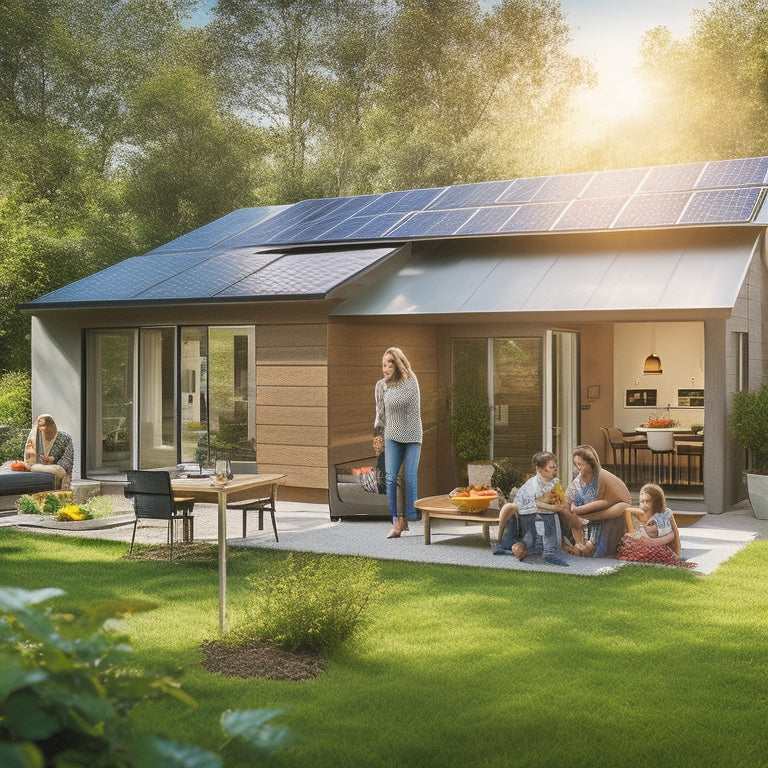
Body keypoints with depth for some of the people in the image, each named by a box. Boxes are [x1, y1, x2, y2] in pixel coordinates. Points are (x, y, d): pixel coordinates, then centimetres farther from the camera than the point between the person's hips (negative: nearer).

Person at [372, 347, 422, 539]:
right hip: (392, 436, 2)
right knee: (390, 477, -8)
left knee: (410, 478, -4)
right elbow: (380, 413, 12)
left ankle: (406, 518, 7)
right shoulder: (381, 386, 4)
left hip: (412, 436, -2)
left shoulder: (411, 381, -4)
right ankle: (396, 520, -4)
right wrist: (378, 435, 11)